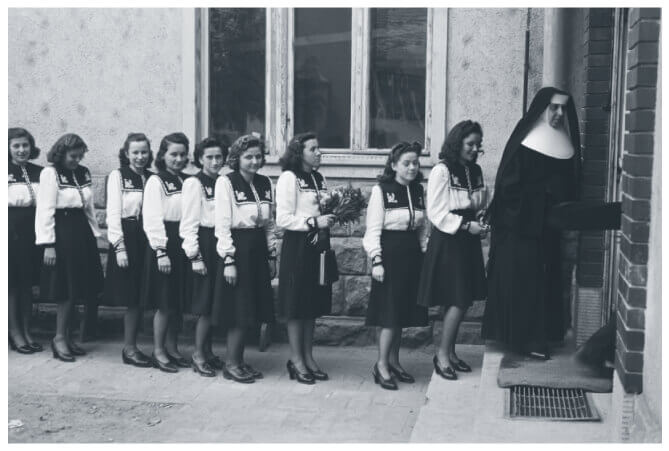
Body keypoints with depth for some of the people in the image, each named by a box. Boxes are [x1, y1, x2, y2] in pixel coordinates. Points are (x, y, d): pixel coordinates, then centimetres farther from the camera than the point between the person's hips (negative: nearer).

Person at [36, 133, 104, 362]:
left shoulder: (84, 173, 10)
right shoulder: (50, 173, -8)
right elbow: (45, 210, -11)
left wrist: (96, 235, 12)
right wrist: (48, 244, -16)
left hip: (82, 232, 6)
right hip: (62, 233, -6)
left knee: (79, 288, 9)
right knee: (65, 289, -3)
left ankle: (66, 335, 20)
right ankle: (60, 338, 10)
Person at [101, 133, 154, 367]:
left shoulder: (152, 178, 9)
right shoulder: (118, 176, -3)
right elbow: (113, 213, -7)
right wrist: (119, 247, -13)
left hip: (148, 238, 4)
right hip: (127, 238, -4)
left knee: (140, 296, 7)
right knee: (131, 296, -1)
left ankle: (130, 346, 16)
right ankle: (129, 348, 9)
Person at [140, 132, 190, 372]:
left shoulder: (187, 182, 13)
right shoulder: (156, 181, -5)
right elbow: (152, 219, -10)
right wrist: (160, 251, -16)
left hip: (184, 246, 6)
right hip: (165, 245, -6)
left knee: (179, 302, 10)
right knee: (165, 303, -2)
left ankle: (172, 348, 22)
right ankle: (158, 351, 11)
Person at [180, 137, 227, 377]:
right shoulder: (193, 183, -7)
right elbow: (189, 223, -10)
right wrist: (195, 255, -14)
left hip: (220, 243, 6)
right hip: (204, 244, -6)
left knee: (215, 303, 10)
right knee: (206, 305, -5)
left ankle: (208, 351, 20)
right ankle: (198, 355, 5)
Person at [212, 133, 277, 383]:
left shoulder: (265, 183, 10)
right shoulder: (226, 182, -8)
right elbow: (222, 224, -11)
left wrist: (272, 254, 11)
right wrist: (228, 259, -15)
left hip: (258, 250, 6)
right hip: (237, 249, -6)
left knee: (252, 309, 9)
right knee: (239, 309, -3)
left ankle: (240, 360, 21)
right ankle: (231, 363, 9)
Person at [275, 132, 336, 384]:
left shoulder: (319, 178, 14)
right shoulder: (289, 177, -9)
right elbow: (283, 219, -14)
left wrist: (333, 216, 1)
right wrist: (314, 222, -18)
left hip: (318, 245, 7)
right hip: (297, 245, -7)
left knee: (314, 303, 11)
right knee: (297, 304, 0)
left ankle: (308, 357, 20)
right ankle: (296, 359, 10)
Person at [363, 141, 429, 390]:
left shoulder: (418, 191, 10)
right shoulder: (381, 190, -8)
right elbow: (373, 229, -10)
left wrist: (425, 255, 11)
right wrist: (376, 261, -14)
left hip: (412, 255, 6)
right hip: (390, 254, -6)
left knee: (404, 311, 10)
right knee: (390, 311, -6)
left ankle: (394, 361, 22)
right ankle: (381, 365, 3)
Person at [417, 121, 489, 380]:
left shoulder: (475, 171, 11)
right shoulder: (442, 171, -11)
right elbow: (436, 213, -14)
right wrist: (466, 225, -18)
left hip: (468, 241, 7)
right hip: (447, 240, -7)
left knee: (463, 300, 8)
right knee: (458, 300, -9)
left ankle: (450, 352, 19)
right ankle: (442, 354, 3)